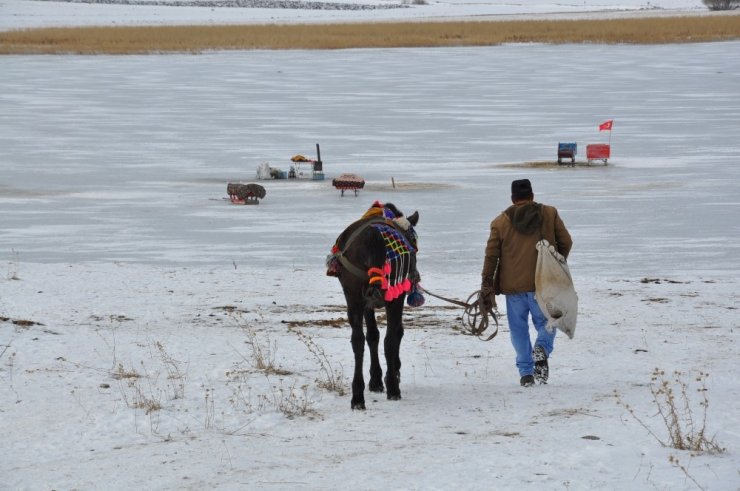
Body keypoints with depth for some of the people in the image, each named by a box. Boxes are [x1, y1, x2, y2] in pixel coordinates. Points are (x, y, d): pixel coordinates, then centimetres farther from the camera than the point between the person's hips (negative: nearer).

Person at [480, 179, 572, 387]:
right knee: (546, 323, 11)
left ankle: (526, 372, 4)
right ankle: (542, 348, -19)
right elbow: (566, 242, 3)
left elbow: (491, 256, 2)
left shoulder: (500, 222, 4)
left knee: (518, 328, 10)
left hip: (513, 285, 0)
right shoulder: (549, 214, 2)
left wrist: (487, 287, 6)